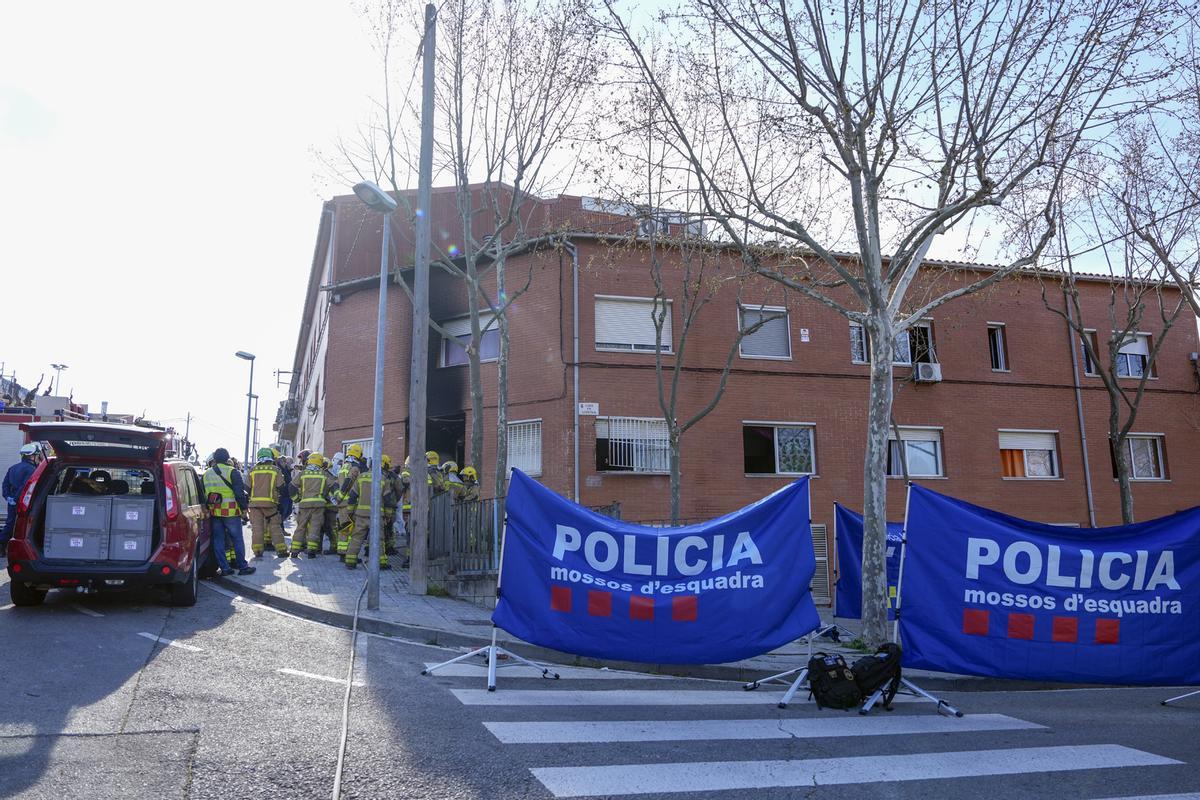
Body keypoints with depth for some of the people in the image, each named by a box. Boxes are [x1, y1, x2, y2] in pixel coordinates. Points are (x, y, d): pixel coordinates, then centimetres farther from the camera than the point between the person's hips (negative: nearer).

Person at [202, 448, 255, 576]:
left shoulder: (206, 474, 10)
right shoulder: (232, 472, -8)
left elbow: (203, 493, 16)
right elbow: (239, 492, -10)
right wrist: (244, 507, 1)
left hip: (214, 512, 5)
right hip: (231, 512, -5)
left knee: (218, 540, 9)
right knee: (237, 539, 3)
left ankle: (224, 568, 9)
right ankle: (242, 566, 8)